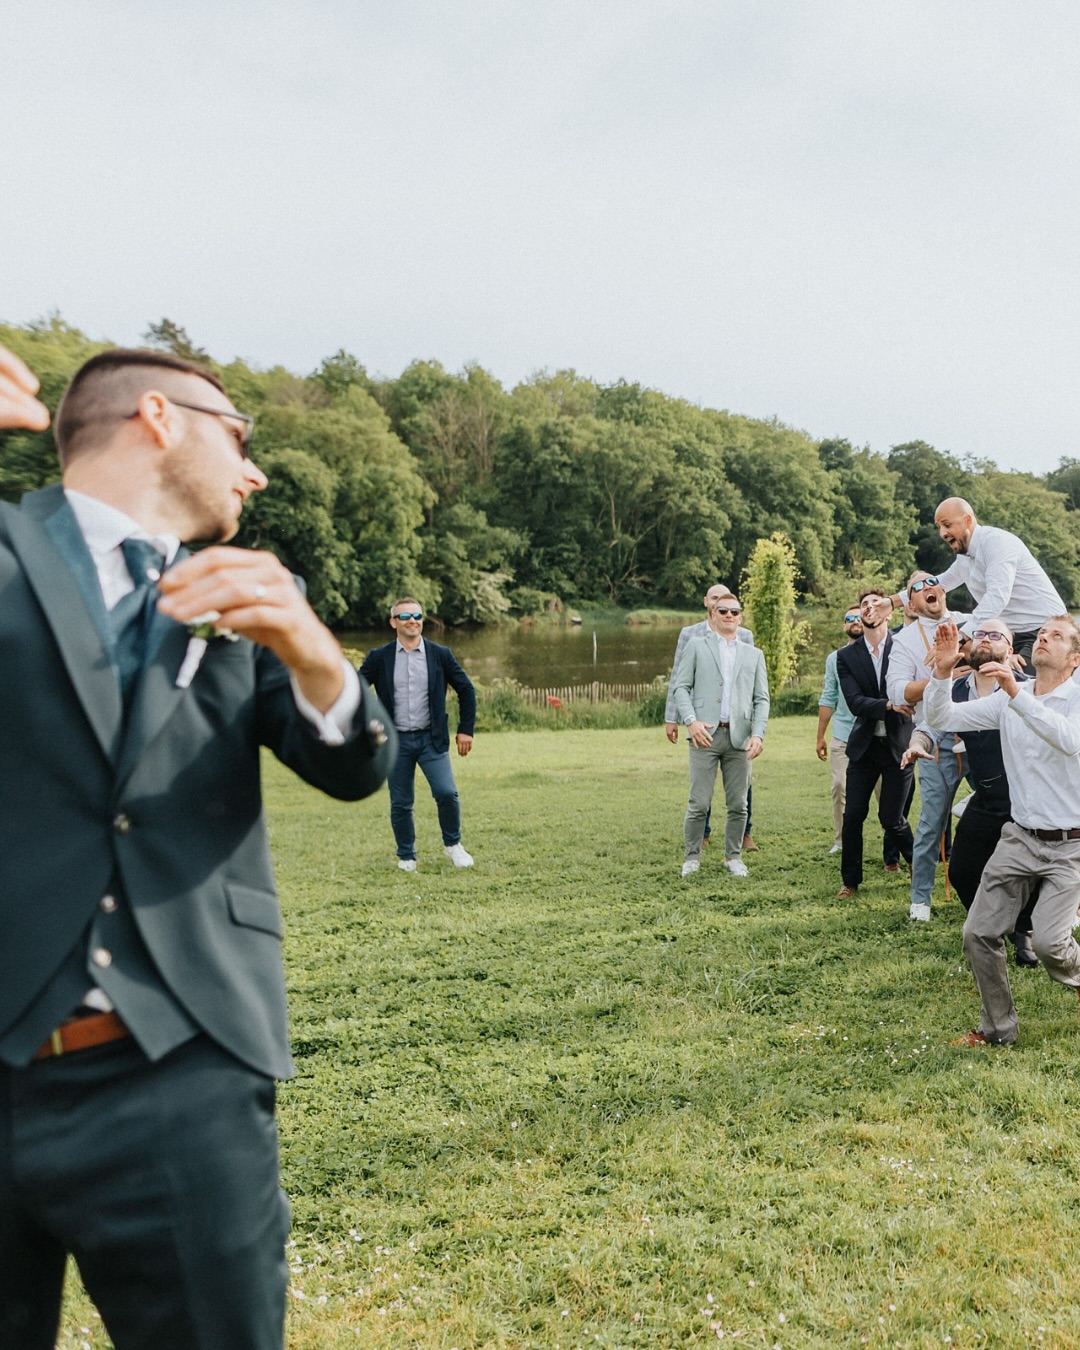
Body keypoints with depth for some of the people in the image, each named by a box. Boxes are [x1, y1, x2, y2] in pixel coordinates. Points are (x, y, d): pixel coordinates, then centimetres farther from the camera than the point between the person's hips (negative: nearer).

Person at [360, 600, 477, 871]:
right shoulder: (379, 658, -1)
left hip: (431, 739, 0)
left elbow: (466, 690, 8)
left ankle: (453, 844, 12)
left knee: (447, 793, -13)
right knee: (401, 804, 4)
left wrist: (466, 729, 3)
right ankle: (406, 857, 22)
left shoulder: (440, 655, 1)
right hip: (396, 741, 0)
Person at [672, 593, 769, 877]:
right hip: (705, 734, -3)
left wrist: (758, 734, -3)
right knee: (699, 803, -3)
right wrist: (691, 721, -11)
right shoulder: (696, 646, 10)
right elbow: (681, 687, 3)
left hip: (739, 737, 3)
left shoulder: (753, 655, 17)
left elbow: (761, 699, 11)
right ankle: (691, 857, 11)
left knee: (738, 804, 5)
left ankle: (733, 856, 19)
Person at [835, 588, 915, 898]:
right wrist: (889, 705, -23)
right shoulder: (846, 656, 2)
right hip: (864, 745, 2)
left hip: (898, 744, -2)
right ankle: (850, 880, 18)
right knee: (852, 815, 2)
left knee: (891, 818, 2)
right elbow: (855, 702, -8)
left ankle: (917, 862, 31)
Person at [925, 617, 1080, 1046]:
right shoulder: (1008, 699, 5)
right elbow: (941, 718, 1)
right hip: (1020, 837, 5)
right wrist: (944, 670, -15)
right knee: (979, 933, 0)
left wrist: (1016, 693, -39)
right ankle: (998, 1027, 19)